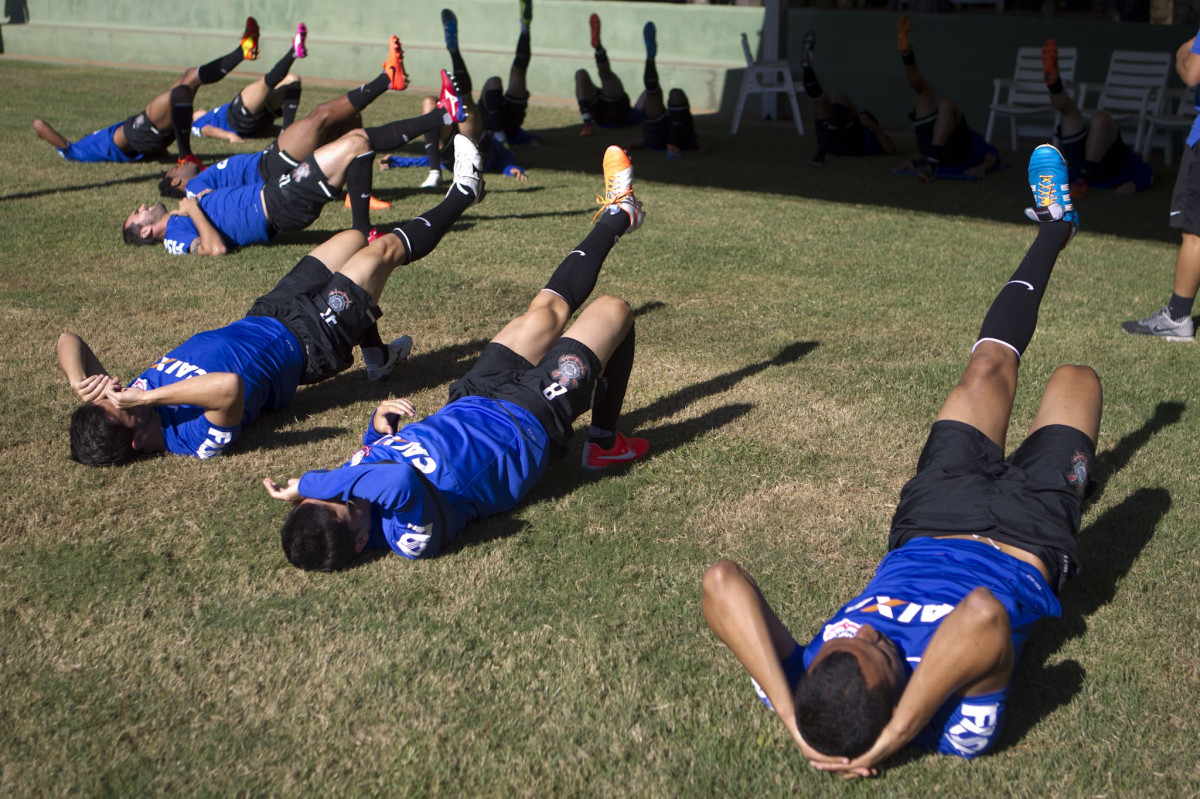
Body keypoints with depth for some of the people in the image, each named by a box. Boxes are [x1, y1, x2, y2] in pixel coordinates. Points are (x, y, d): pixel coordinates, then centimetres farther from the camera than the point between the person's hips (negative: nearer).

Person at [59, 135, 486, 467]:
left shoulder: (122, 399, -20)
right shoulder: (195, 438, -40)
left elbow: (70, 341, -16)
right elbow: (229, 386, -62)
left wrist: (81, 382, -35)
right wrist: (146, 398, -57)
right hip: (304, 343, -7)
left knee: (353, 238, 20)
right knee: (382, 249, 3)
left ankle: (377, 355, 43)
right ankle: (460, 197, 33)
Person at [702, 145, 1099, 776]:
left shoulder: (803, 693, -40)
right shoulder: (959, 729, -48)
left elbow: (722, 583, -56)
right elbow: (985, 615, -70)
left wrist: (788, 715, -60)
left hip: (929, 531, 3)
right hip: (1028, 538, -3)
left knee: (989, 367, 18)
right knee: (1075, 379, 16)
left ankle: (1054, 224, 49)